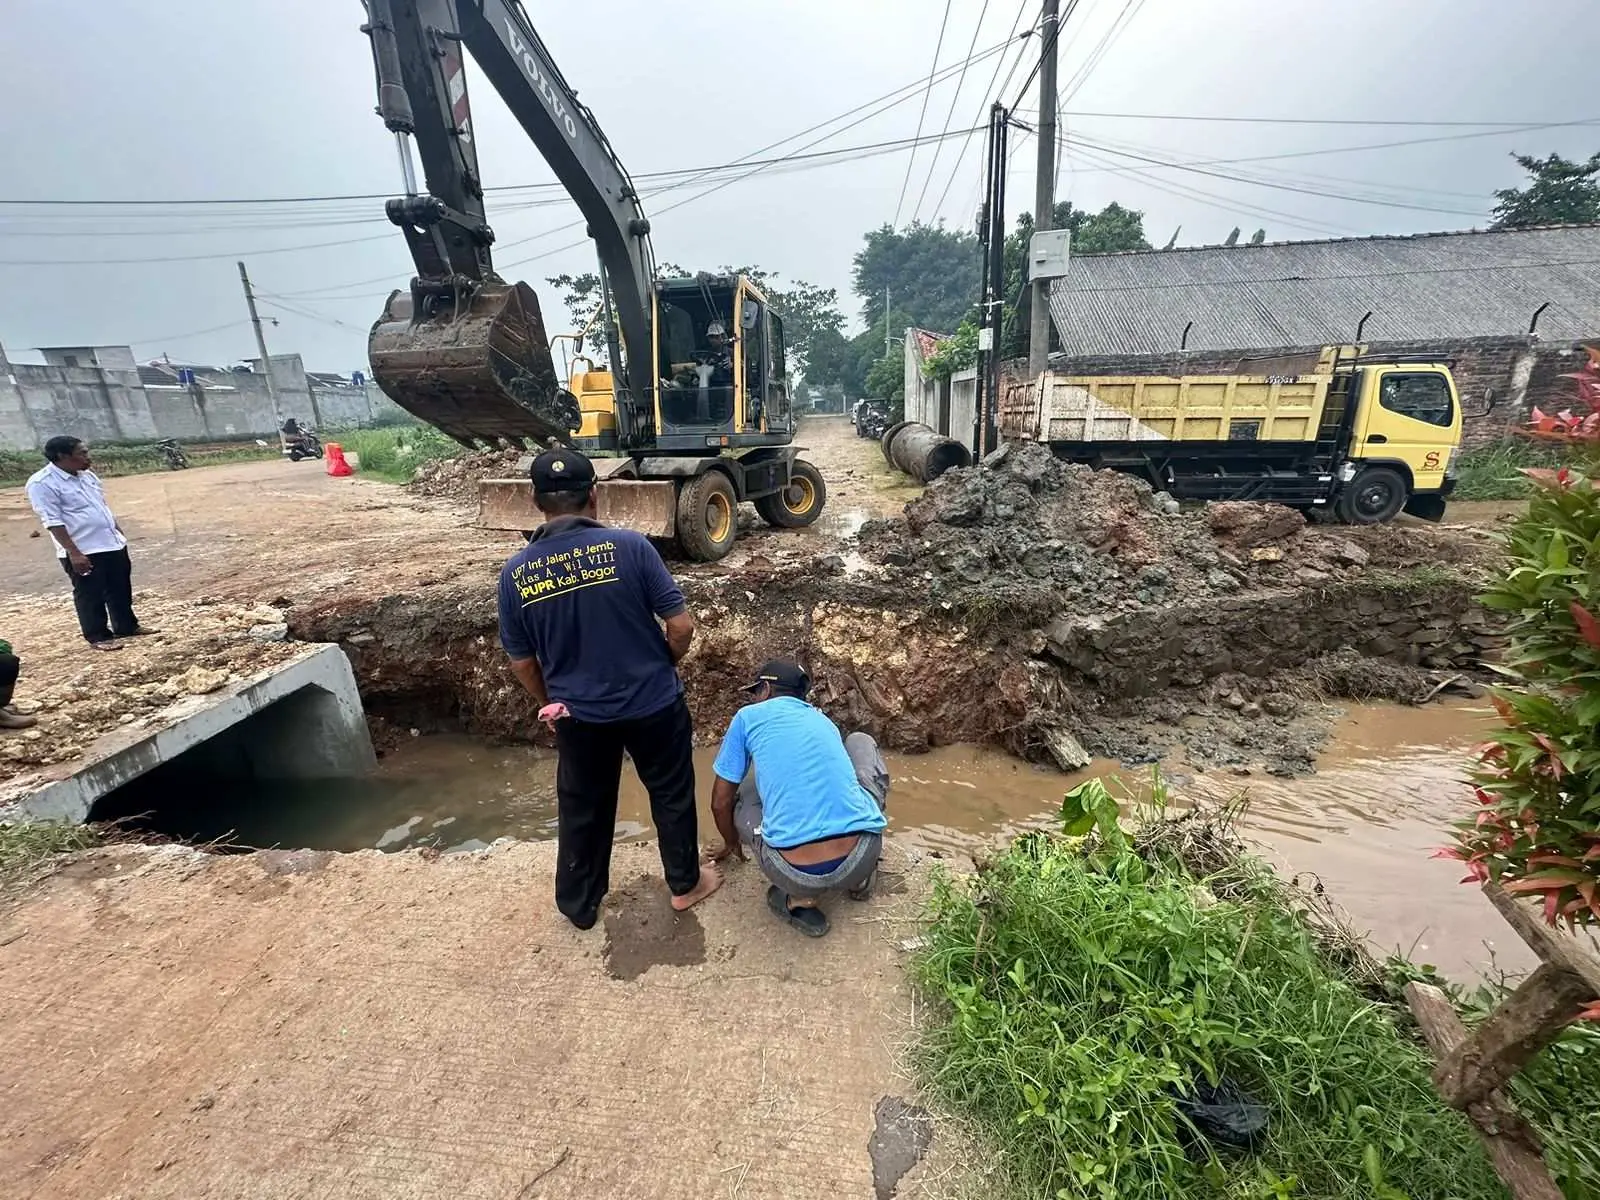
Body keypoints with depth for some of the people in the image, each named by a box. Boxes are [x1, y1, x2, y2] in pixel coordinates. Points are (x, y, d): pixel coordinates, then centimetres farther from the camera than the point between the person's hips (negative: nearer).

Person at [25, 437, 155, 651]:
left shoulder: (87, 475, 10)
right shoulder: (42, 483, -14)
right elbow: (53, 522, -18)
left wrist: (120, 532, 21)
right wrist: (74, 553, -22)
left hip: (113, 544, 8)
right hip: (83, 551, -7)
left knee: (121, 590, 16)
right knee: (90, 596, 3)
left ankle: (127, 626, 29)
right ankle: (98, 636, 13)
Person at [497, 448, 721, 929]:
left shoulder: (515, 574, -8)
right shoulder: (629, 545, -17)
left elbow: (522, 662, 1)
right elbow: (681, 625, -15)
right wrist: (666, 666, 6)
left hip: (578, 713, 2)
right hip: (652, 703, -2)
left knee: (581, 808, 22)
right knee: (671, 793, 20)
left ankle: (579, 905, 40)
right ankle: (685, 883, 37)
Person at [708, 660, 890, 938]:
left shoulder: (748, 716, 12)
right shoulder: (823, 721, 24)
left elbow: (721, 802, 18)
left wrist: (732, 843, 41)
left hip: (797, 874, -3)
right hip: (860, 859, 3)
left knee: (745, 791, 27)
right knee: (861, 742, 28)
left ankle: (799, 897, 9)